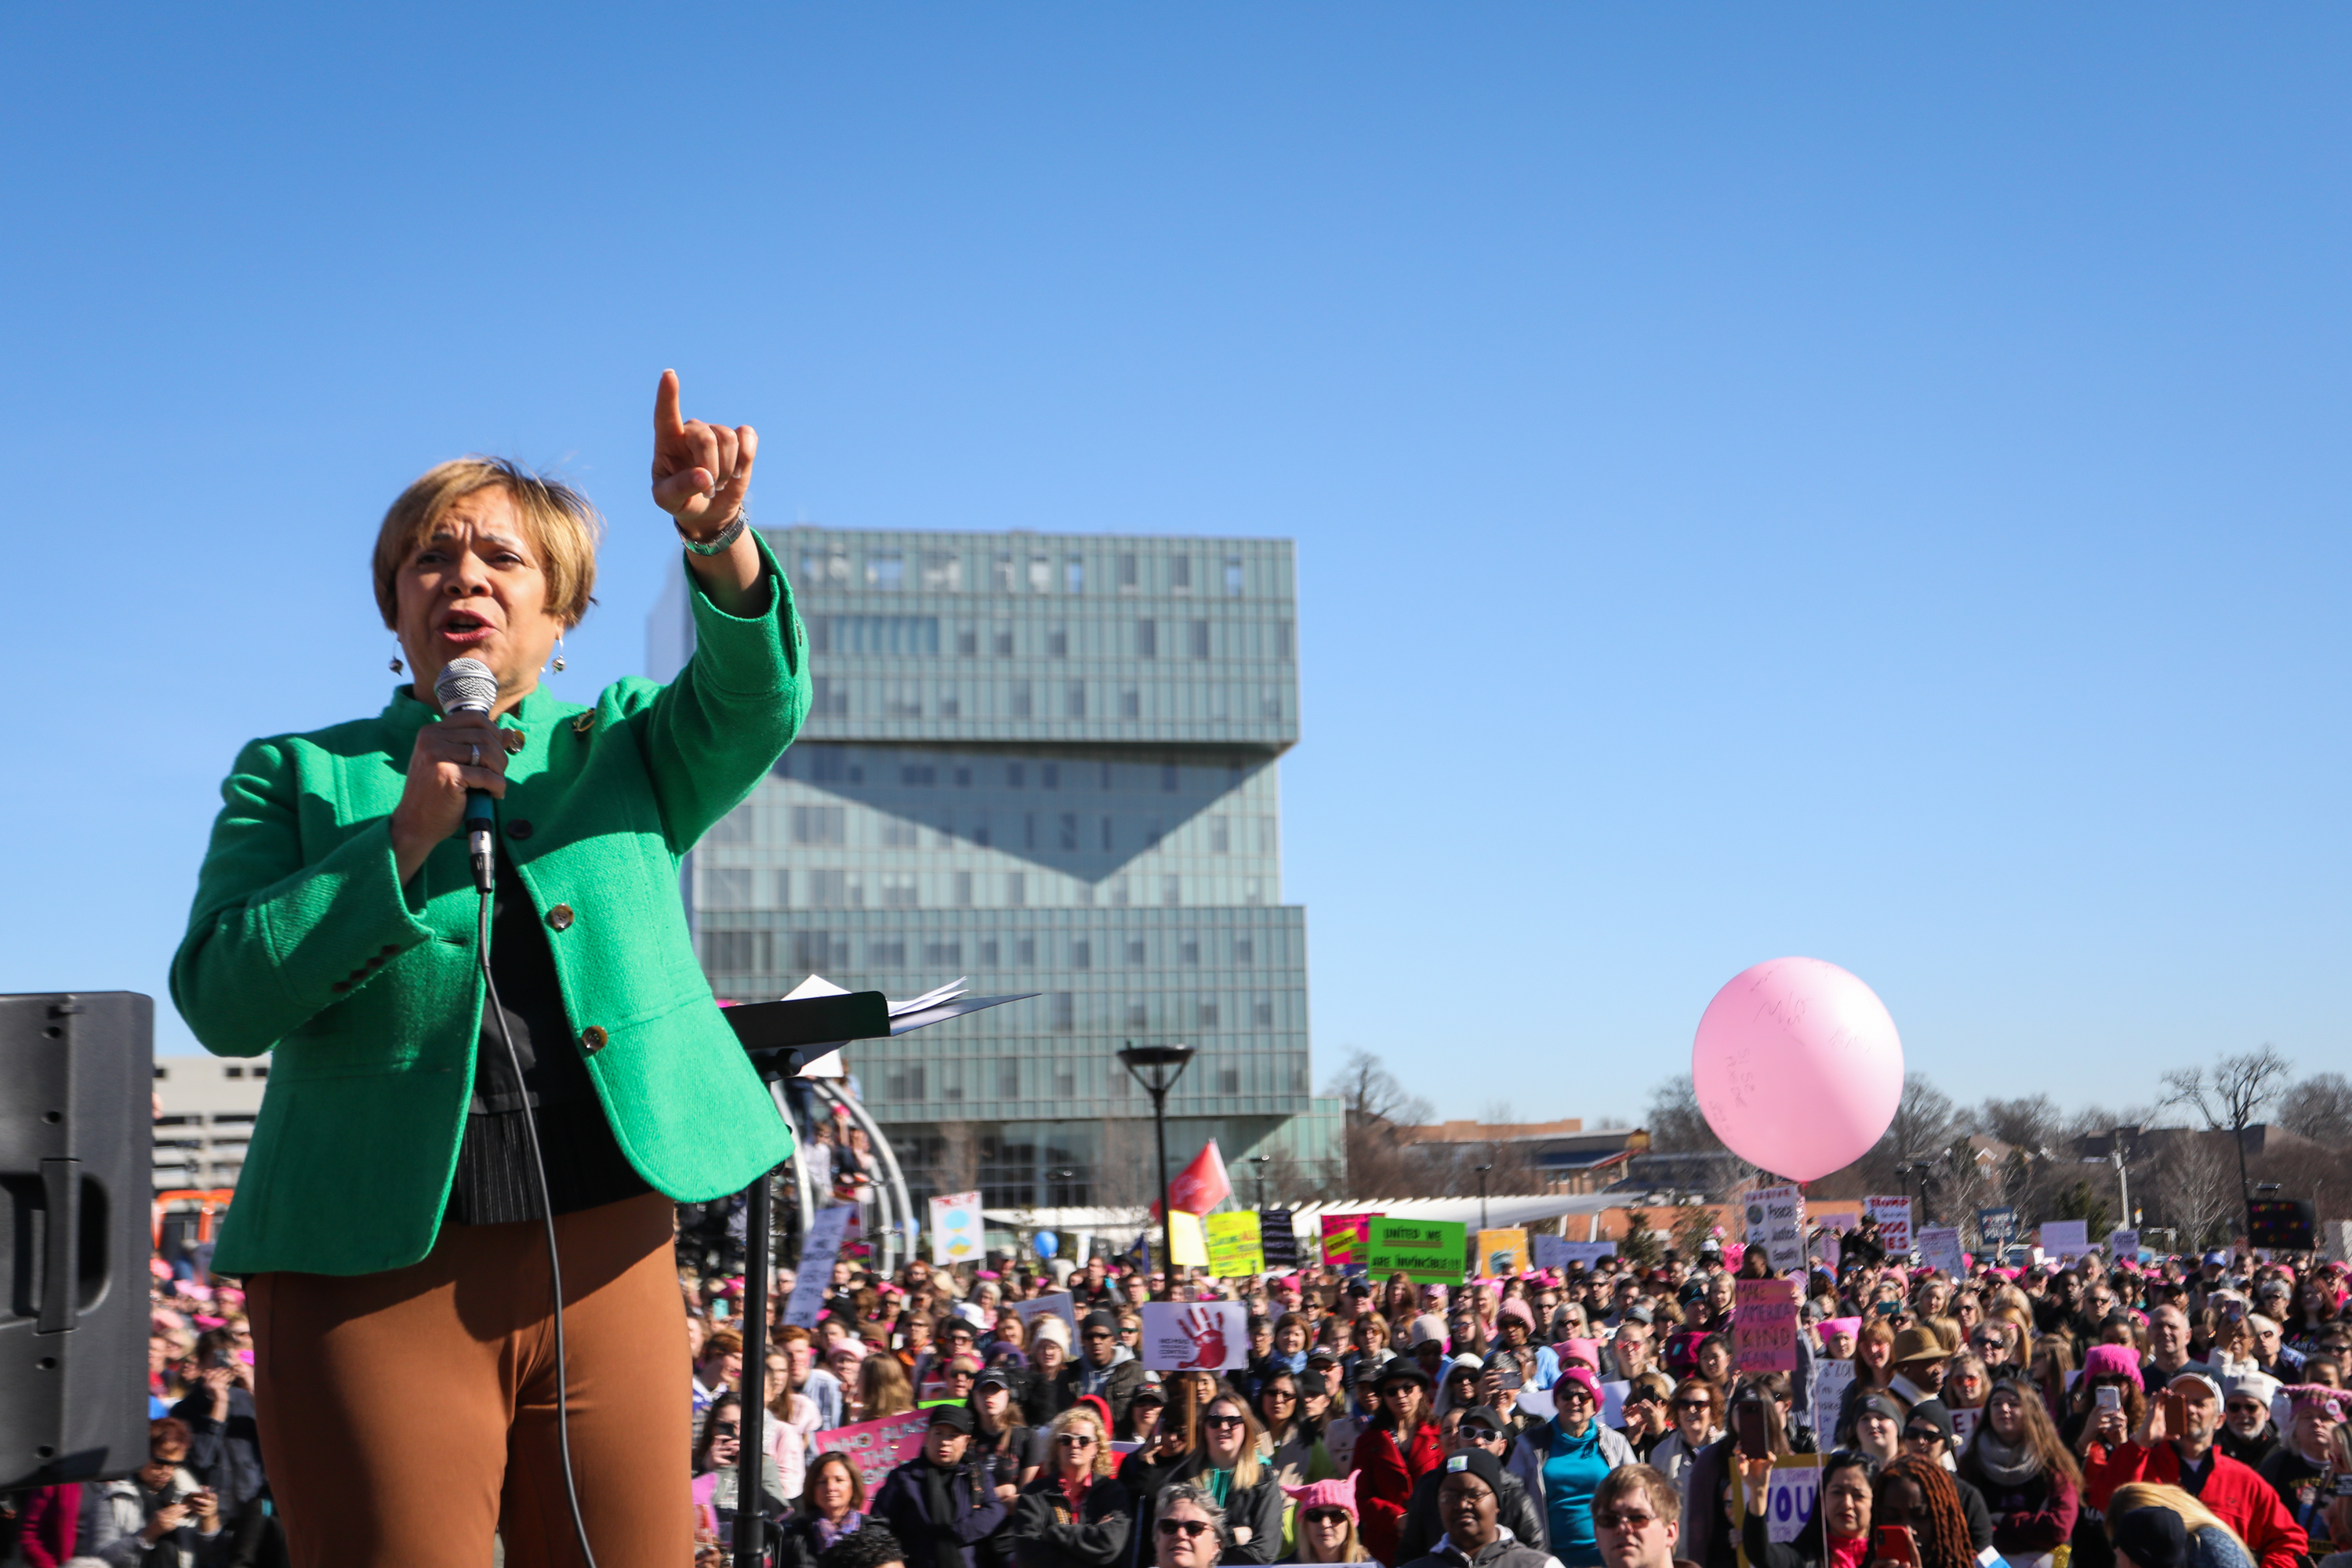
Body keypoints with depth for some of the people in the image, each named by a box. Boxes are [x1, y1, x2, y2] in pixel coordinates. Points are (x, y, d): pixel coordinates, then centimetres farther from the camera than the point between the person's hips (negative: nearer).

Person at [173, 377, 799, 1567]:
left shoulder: (625, 746, 15)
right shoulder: (296, 776, 11)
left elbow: (756, 699, -7)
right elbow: (221, 1002, -1)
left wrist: (716, 537, -27)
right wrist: (406, 835, -11)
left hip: (605, 1255, 2)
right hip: (370, 1268, -1)